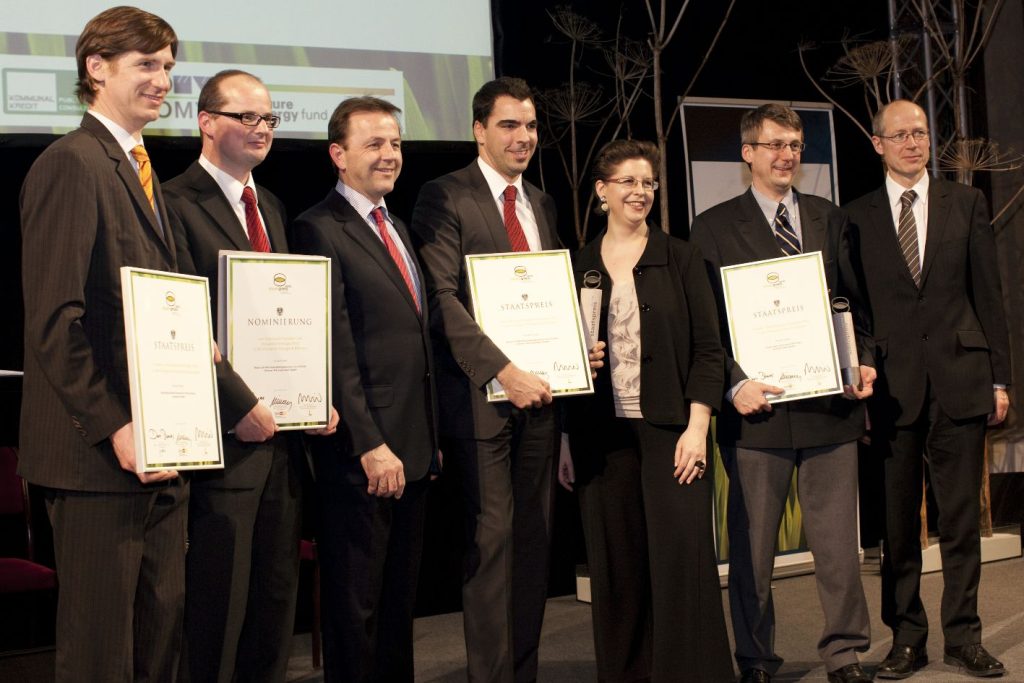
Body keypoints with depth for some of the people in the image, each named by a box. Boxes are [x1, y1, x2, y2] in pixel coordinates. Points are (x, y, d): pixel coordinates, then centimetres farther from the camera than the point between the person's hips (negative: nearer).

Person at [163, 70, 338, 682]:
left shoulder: (272, 208, 18)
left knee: (278, 594, 13)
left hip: (283, 430, 8)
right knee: (219, 600, 0)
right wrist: (242, 406, -18)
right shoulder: (177, 204, -9)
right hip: (226, 434, -8)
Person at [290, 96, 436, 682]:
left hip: (414, 451, 8)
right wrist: (370, 445, -19)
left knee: (401, 597, 15)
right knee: (357, 604, 4)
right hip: (363, 454, -8)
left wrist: (431, 439, 14)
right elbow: (338, 351, -16)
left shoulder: (397, 227, 17)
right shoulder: (321, 230, -9)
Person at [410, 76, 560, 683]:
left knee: (534, 539, 8)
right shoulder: (445, 197, -4)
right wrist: (503, 371, -20)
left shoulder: (542, 204, 17)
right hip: (481, 395, -6)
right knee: (492, 536, -5)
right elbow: (443, 298, -13)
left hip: (540, 392, 6)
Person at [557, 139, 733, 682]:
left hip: (671, 431, -1)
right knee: (617, 569, 5)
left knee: (682, 560, -5)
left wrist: (696, 426, -9)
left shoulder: (679, 259, 4)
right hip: (601, 434, 2)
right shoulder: (578, 266, 8)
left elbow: (708, 348, 1)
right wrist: (565, 442, 5)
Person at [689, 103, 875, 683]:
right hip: (758, 407, -2)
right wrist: (735, 383, -12)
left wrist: (865, 362, -1)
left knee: (838, 540, 5)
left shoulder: (831, 220, 14)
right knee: (752, 544, 5)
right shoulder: (715, 227, 4)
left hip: (831, 402, 2)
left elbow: (856, 301, 15)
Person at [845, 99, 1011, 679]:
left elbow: (989, 293, 7)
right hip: (893, 385, 0)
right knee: (899, 519, 4)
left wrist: (1000, 377, 2)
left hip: (960, 379, 1)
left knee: (962, 515, 5)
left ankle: (964, 636, 15)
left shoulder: (967, 203, 8)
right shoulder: (858, 216, 6)